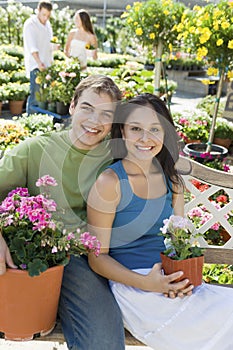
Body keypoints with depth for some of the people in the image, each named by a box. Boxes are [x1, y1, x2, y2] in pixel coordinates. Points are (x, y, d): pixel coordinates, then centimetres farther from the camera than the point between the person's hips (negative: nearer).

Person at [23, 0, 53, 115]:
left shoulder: (47, 24, 14)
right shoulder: (30, 24, -10)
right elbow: (32, 46, -23)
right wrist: (39, 62, -35)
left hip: (47, 64, 7)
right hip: (35, 65, -7)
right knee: (36, 94, -12)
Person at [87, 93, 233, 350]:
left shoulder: (171, 179, 8)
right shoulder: (110, 182, -10)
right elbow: (97, 257, -7)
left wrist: (183, 276, -8)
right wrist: (146, 283, -22)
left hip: (172, 285, 6)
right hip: (132, 288, -6)